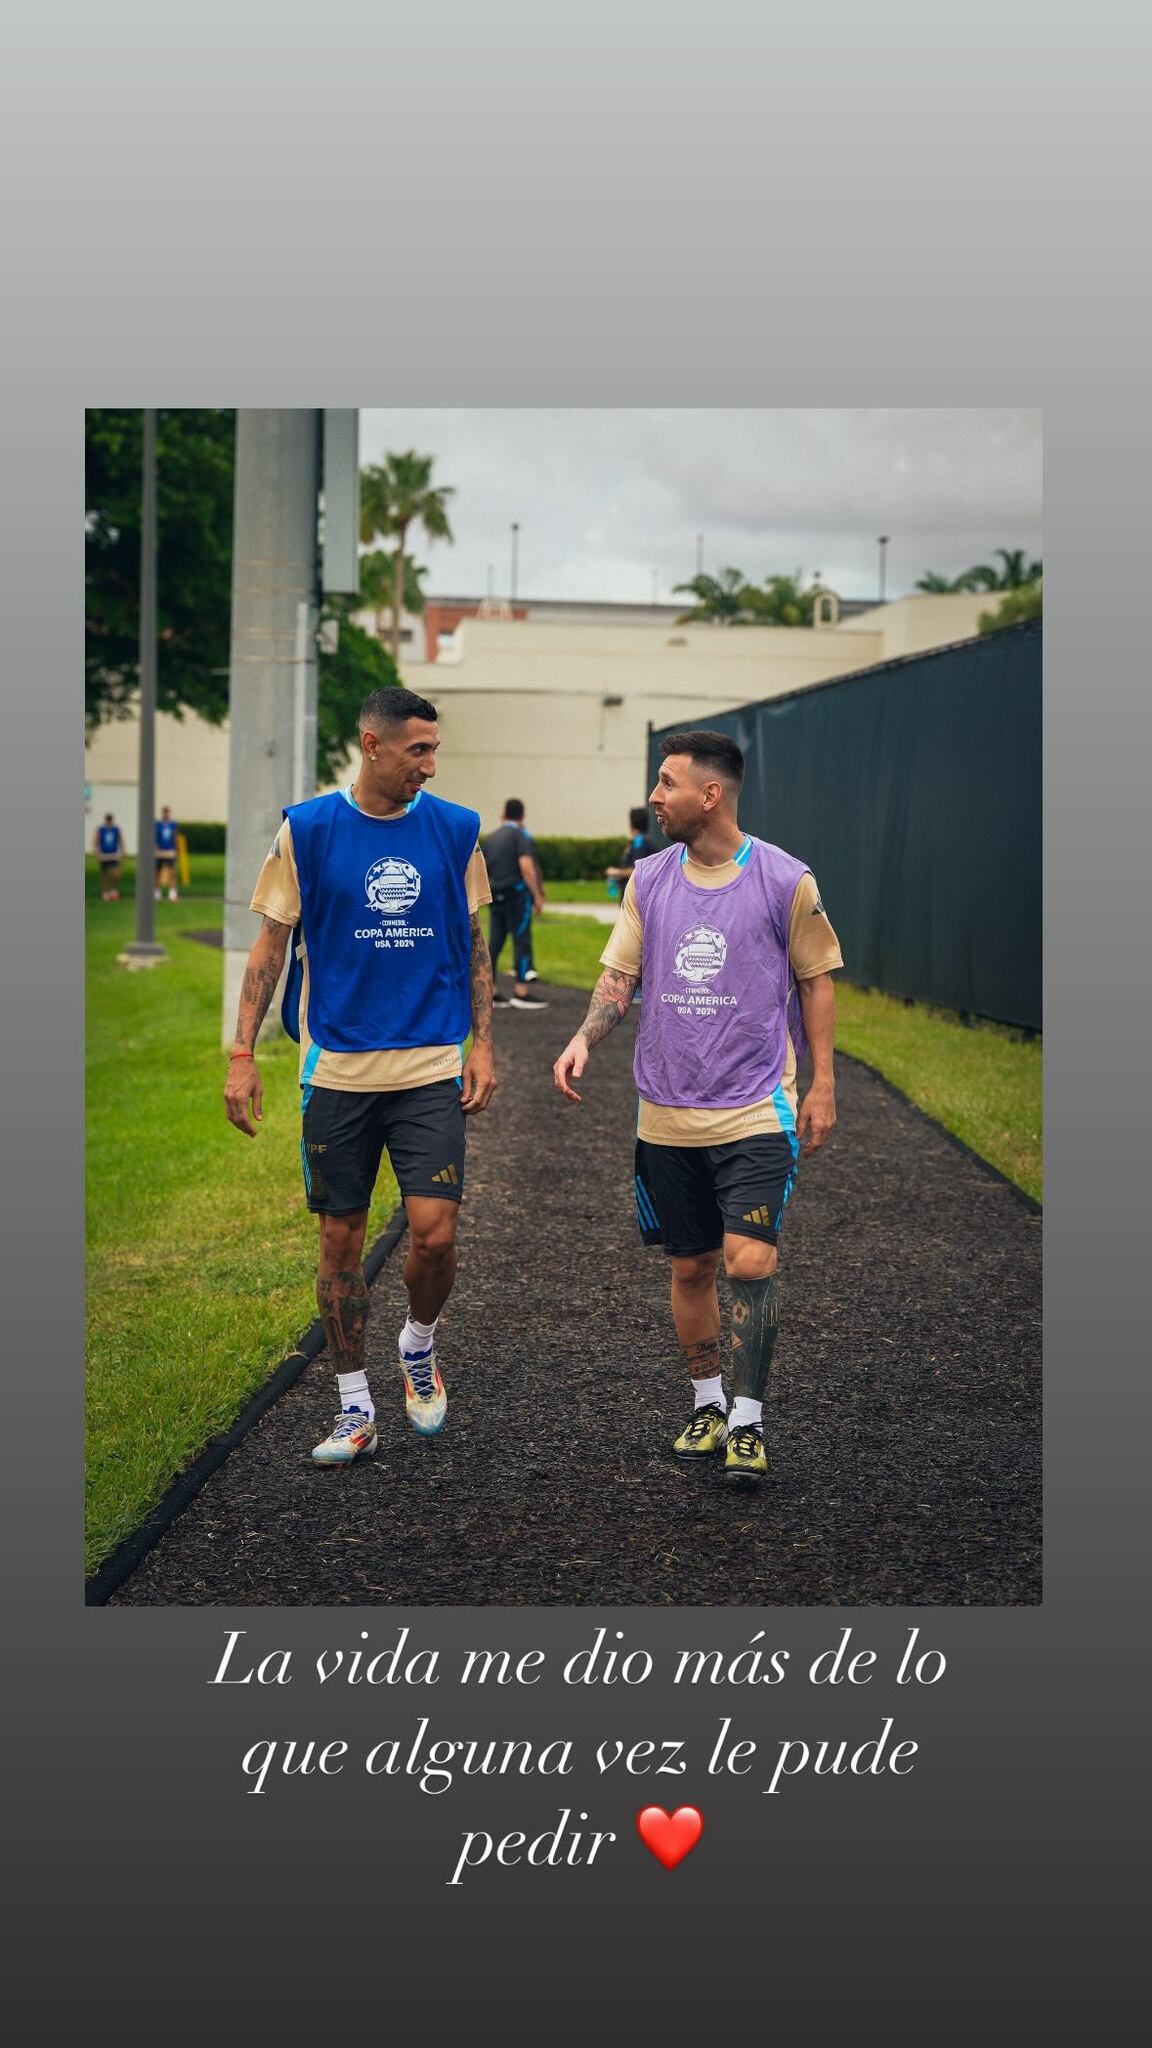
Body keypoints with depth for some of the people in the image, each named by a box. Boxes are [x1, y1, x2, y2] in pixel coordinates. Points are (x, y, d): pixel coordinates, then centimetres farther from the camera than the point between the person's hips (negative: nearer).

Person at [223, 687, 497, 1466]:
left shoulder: (455, 830, 3)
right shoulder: (308, 830, -2)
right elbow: (272, 945, 2)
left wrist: (483, 1045, 6)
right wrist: (244, 1057, -3)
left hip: (430, 1068, 1)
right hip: (337, 1070, 0)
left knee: (435, 1232, -10)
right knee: (341, 1240, 5)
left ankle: (419, 1348, 21)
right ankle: (356, 1410, 18)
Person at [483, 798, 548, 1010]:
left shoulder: (490, 838, 14)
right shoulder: (521, 835, -7)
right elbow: (526, 867, -18)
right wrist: (537, 895, -14)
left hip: (496, 896, 6)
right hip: (517, 893, -6)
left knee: (494, 943, 7)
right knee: (521, 941, -3)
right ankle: (521, 992, -4)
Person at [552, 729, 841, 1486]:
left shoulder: (785, 880, -6)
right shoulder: (649, 879, 4)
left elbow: (816, 979, 2)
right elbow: (620, 975, 7)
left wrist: (822, 1084, 1)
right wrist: (585, 1038, -12)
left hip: (756, 1110, -4)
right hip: (668, 1113, 4)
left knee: (749, 1260, -13)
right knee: (690, 1266, 11)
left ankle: (749, 1421, -2)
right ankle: (707, 1405, 27)